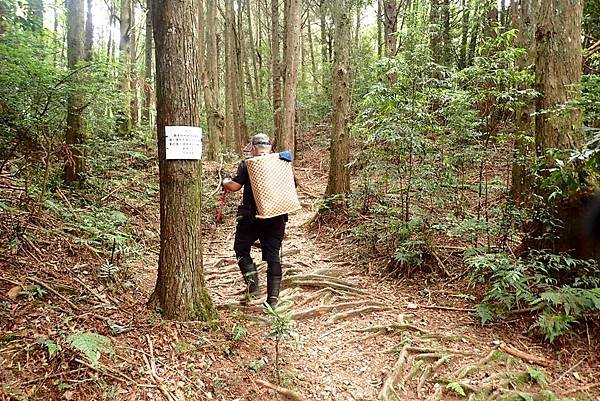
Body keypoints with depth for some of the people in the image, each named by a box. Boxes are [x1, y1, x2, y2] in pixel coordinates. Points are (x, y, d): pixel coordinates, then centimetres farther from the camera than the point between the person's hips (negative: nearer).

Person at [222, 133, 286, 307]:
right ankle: (273, 297, 11)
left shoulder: (247, 164, -6)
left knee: (241, 249, 15)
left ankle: (253, 285, 3)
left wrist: (225, 182, 10)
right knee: (273, 255, 9)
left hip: (252, 217, -4)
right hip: (276, 218, 4)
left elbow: (234, 186, -11)